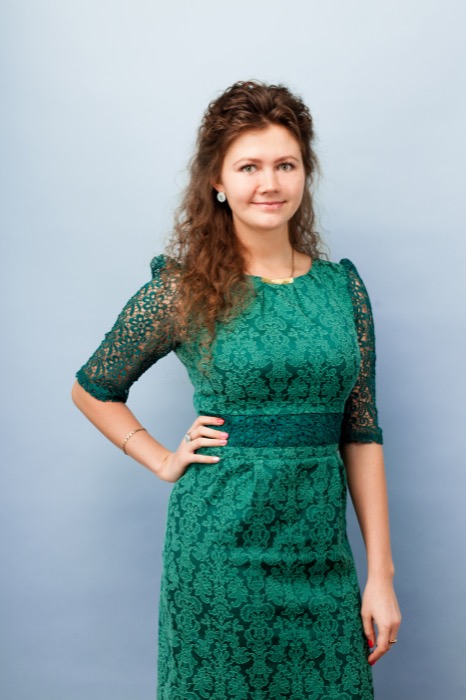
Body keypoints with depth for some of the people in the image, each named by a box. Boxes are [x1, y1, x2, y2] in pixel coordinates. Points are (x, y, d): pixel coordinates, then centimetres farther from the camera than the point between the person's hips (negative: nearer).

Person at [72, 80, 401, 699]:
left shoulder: (342, 286, 3)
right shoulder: (184, 288, -6)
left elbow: (362, 434, 4)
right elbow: (92, 391, 6)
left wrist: (381, 573, 2)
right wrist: (164, 461, -3)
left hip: (322, 552, 3)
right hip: (221, 551, -3)